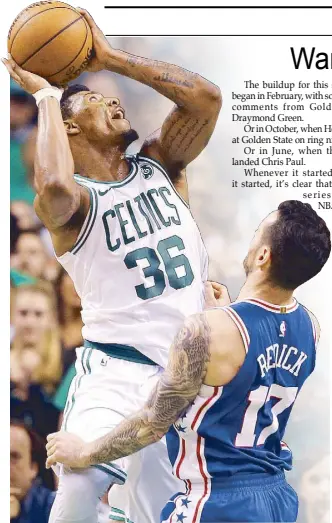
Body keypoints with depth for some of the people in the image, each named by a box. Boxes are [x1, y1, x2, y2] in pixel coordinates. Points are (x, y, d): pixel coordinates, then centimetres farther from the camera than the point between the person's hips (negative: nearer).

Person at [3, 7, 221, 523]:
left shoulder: (160, 165, 9)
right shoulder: (74, 200, -7)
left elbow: (206, 97, -6)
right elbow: (55, 187, -33)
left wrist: (110, 58, -4)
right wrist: (45, 93, -17)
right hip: (119, 364, -5)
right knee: (83, 481, -31)